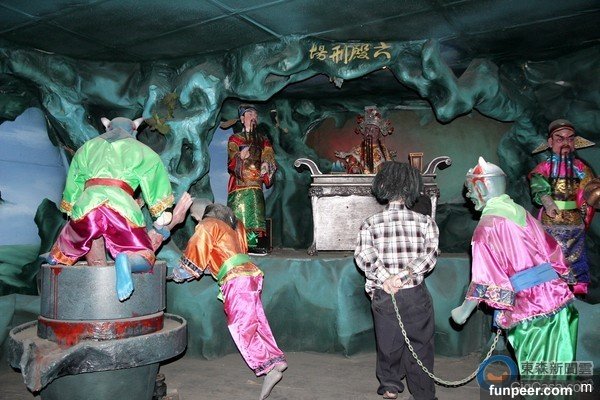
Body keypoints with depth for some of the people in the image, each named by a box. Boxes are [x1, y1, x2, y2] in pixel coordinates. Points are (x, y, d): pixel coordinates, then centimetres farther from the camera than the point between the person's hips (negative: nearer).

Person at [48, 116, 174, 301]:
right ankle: (124, 260, -28)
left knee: (66, 249, 27)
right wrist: (160, 216, 22)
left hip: (86, 206, 3)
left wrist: (72, 213, 37)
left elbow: (73, 185, 30)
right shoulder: (141, 151, 21)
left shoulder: (88, 147, 29)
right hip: (122, 208, -3)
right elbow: (156, 182, 16)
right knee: (143, 258, 2)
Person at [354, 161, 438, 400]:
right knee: (420, 345, 15)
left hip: (383, 296, 1)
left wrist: (384, 278, -21)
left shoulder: (370, 223, -2)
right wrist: (403, 275, -21)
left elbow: (363, 254, -15)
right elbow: (430, 254, -14)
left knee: (388, 344, 20)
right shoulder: (425, 222, -2)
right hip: (416, 295, 0)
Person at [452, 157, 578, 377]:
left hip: (528, 310, -7)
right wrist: (561, 281, 25)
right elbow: (552, 250, 13)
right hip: (557, 299, 7)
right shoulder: (521, 212, 9)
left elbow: (484, 278, -14)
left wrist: (464, 310, -3)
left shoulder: (489, 223, -12)